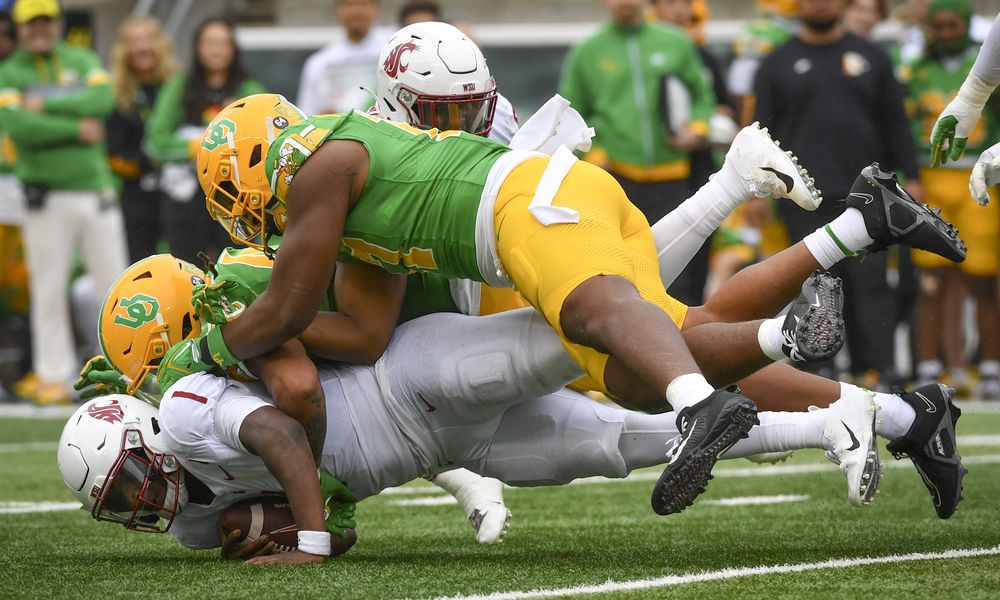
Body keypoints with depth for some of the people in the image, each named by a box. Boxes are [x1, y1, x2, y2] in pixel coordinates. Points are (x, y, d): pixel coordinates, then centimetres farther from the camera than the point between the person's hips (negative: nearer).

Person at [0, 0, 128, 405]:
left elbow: (102, 100, -9)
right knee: (48, 291, -1)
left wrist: (46, 105, -14)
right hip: (47, 198, -3)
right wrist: (76, 128, -13)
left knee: (116, 282, 5)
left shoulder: (83, 62, 11)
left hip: (95, 187, 3)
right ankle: (54, 377, 5)